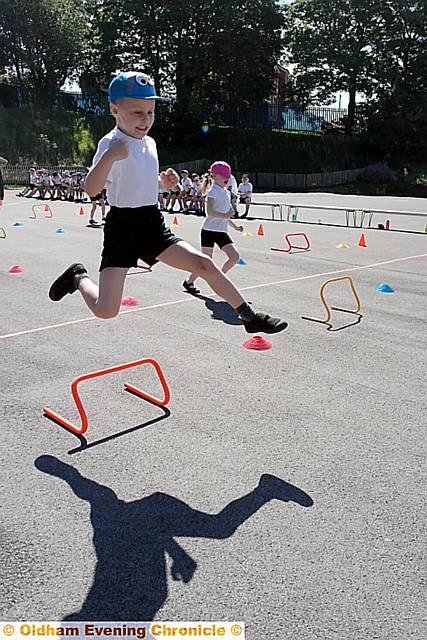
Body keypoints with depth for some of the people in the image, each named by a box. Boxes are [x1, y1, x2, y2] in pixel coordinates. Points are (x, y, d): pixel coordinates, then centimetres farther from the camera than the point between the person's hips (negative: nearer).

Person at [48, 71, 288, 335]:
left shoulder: (150, 143, 10)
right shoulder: (111, 143, -14)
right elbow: (91, 190, -29)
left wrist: (164, 181, 7)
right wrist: (109, 156, -46)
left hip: (154, 224, 6)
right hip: (123, 225, -6)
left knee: (204, 264, -7)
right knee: (105, 310, -13)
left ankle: (250, 317, 7)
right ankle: (78, 276, 21)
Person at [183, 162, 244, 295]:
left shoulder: (226, 192, 15)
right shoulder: (213, 191, -10)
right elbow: (210, 212, -23)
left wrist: (235, 227, 21)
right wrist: (225, 215, -32)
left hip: (221, 231, 7)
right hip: (209, 230, -7)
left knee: (234, 256, -5)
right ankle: (189, 282, 16)